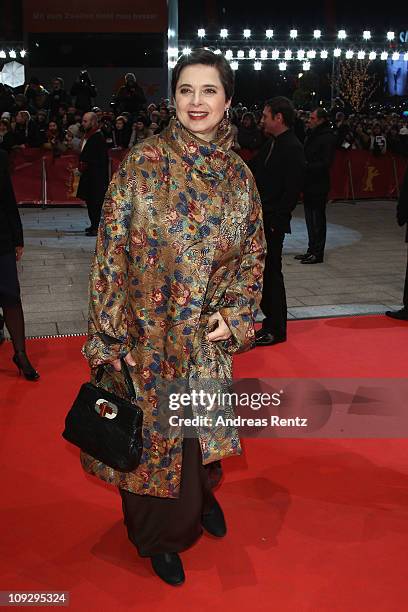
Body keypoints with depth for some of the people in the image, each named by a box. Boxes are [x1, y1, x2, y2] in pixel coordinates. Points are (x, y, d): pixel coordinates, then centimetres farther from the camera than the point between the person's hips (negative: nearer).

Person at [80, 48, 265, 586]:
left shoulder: (238, 174, 0)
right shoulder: (142, 164, -11)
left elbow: (253, 253, 8)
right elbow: (111, 252, -11)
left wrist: (235, 315, -5)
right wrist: (111, 336, -13)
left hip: (209, 338, 3)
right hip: (149, 334, -3)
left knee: (201, 426, 21)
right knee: (154, 434, 12)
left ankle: (202, 495, 53)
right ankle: (160, 536, 37)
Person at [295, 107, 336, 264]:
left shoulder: (328, 137, -12)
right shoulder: (310, 134, 14)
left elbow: (325, 164, -17)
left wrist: (306, 166, -21)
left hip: (319, 185, -9)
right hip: (308, 183, 9)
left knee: (317, 219, -3)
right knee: (310, 218, 13)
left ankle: (317, 253, 4)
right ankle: (312, 251, 23)